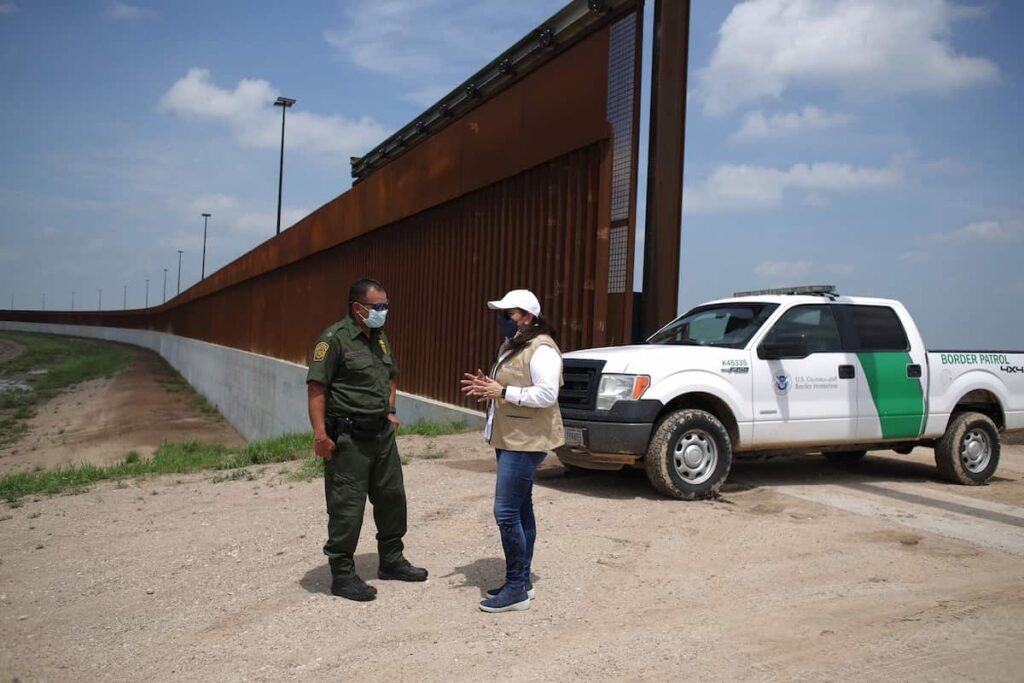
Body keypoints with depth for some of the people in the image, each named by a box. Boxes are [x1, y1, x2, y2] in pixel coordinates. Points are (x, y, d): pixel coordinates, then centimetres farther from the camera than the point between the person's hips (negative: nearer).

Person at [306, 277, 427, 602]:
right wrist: (320, 433, -23)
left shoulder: (380, 338, 11)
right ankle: (342, 575, 13)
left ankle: (391, 560, 33)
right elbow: (316, 386, -19)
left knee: (391, 496, 17)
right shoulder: (334, 338, -14)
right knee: (347, 506, -1)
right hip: (348, 437, -8)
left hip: (381, 432, 9)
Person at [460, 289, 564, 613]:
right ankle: (522, 581, 22)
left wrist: (503, 392, -24)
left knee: (506, 512, -11)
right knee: (521, 510, 14)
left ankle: (516, 589, -2)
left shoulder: (541, 350, -16)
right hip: (510, 438, 10)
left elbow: (547, 394, -25)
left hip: (527, 441, -10)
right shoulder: (511, 346, 15)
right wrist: (488, 387, 4)